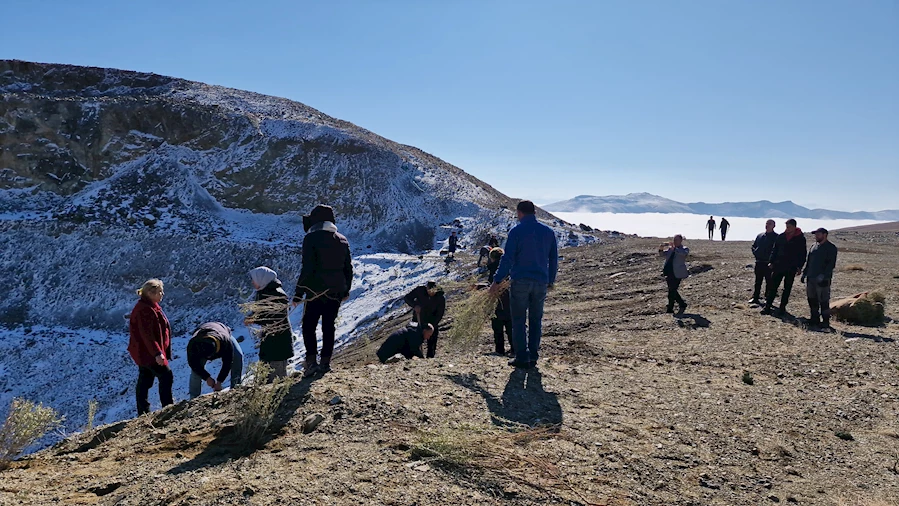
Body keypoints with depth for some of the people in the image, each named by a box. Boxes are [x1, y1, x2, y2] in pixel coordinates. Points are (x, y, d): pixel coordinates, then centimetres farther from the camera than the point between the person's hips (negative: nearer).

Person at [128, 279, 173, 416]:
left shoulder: (151, 307, 12)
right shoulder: (144, 310, -21)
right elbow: (147, 334, -26)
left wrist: (159, 350, 24)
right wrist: (157, 353, -27)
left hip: (144, 352, 11)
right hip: (147, 352, -11)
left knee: (145, 381, 13)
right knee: (166, 376, -6)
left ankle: (143, 413, 20)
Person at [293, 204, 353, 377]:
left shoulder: (312, 238, -9)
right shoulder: (342, 240, 10)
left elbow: (307, 268, -14)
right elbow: (348, 267, 14)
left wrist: (299, 293, -9)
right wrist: (346, 290, 24)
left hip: (317, 291, -5)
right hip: (337, 292, 6)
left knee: (309, 326, 4)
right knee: (329, 326, 11)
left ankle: (311, 362, -5)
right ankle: (325, 362, 12)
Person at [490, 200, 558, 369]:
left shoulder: (516, 231, -6)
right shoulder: (548, 231, 8)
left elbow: (508, 259, -10)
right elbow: (554, 259, 12)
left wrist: (497, 281, -5)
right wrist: (551, 281, 23)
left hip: (520, 282, -4)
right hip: (541, 282, 4)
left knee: (519, 321, 3)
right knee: (536, 320, 13)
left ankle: (522, 358, 1)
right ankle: (533, 357, 15)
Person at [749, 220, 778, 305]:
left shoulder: (776, 237, -4)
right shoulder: (760, 236, 13)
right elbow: (753, 246, 20)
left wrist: (770, 258, -15)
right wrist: (756, 253, 4)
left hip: (769, 263, -5)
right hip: (759, 262, 5)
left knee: (769, 282, 1)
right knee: (758, 281, 11)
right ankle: (755, 298, 19)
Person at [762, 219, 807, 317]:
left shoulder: (800, 239, -2)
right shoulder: (781, 237, 6)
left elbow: (803, 254, -1)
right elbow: (775, 250, 11)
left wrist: (799, 267, -8)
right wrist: (771, 262, 3)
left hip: (791, 268, -3)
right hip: (778, 266, 3)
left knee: (787, 289, 5)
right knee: (773, 286, 0)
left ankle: (782, 308, 12)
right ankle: (767, 306, 3)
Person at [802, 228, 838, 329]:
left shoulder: (831, 248, -6)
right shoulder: (814, 246, 16)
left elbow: (831, 264, -13)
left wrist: (823, 275, -22)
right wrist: (804, 273, 15)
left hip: (823, 280, -7)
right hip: (811, 278, 7)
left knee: (823, 301, -5)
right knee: (812, 299, 11)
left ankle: (826, 322, 1)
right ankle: (815, 319, 21)